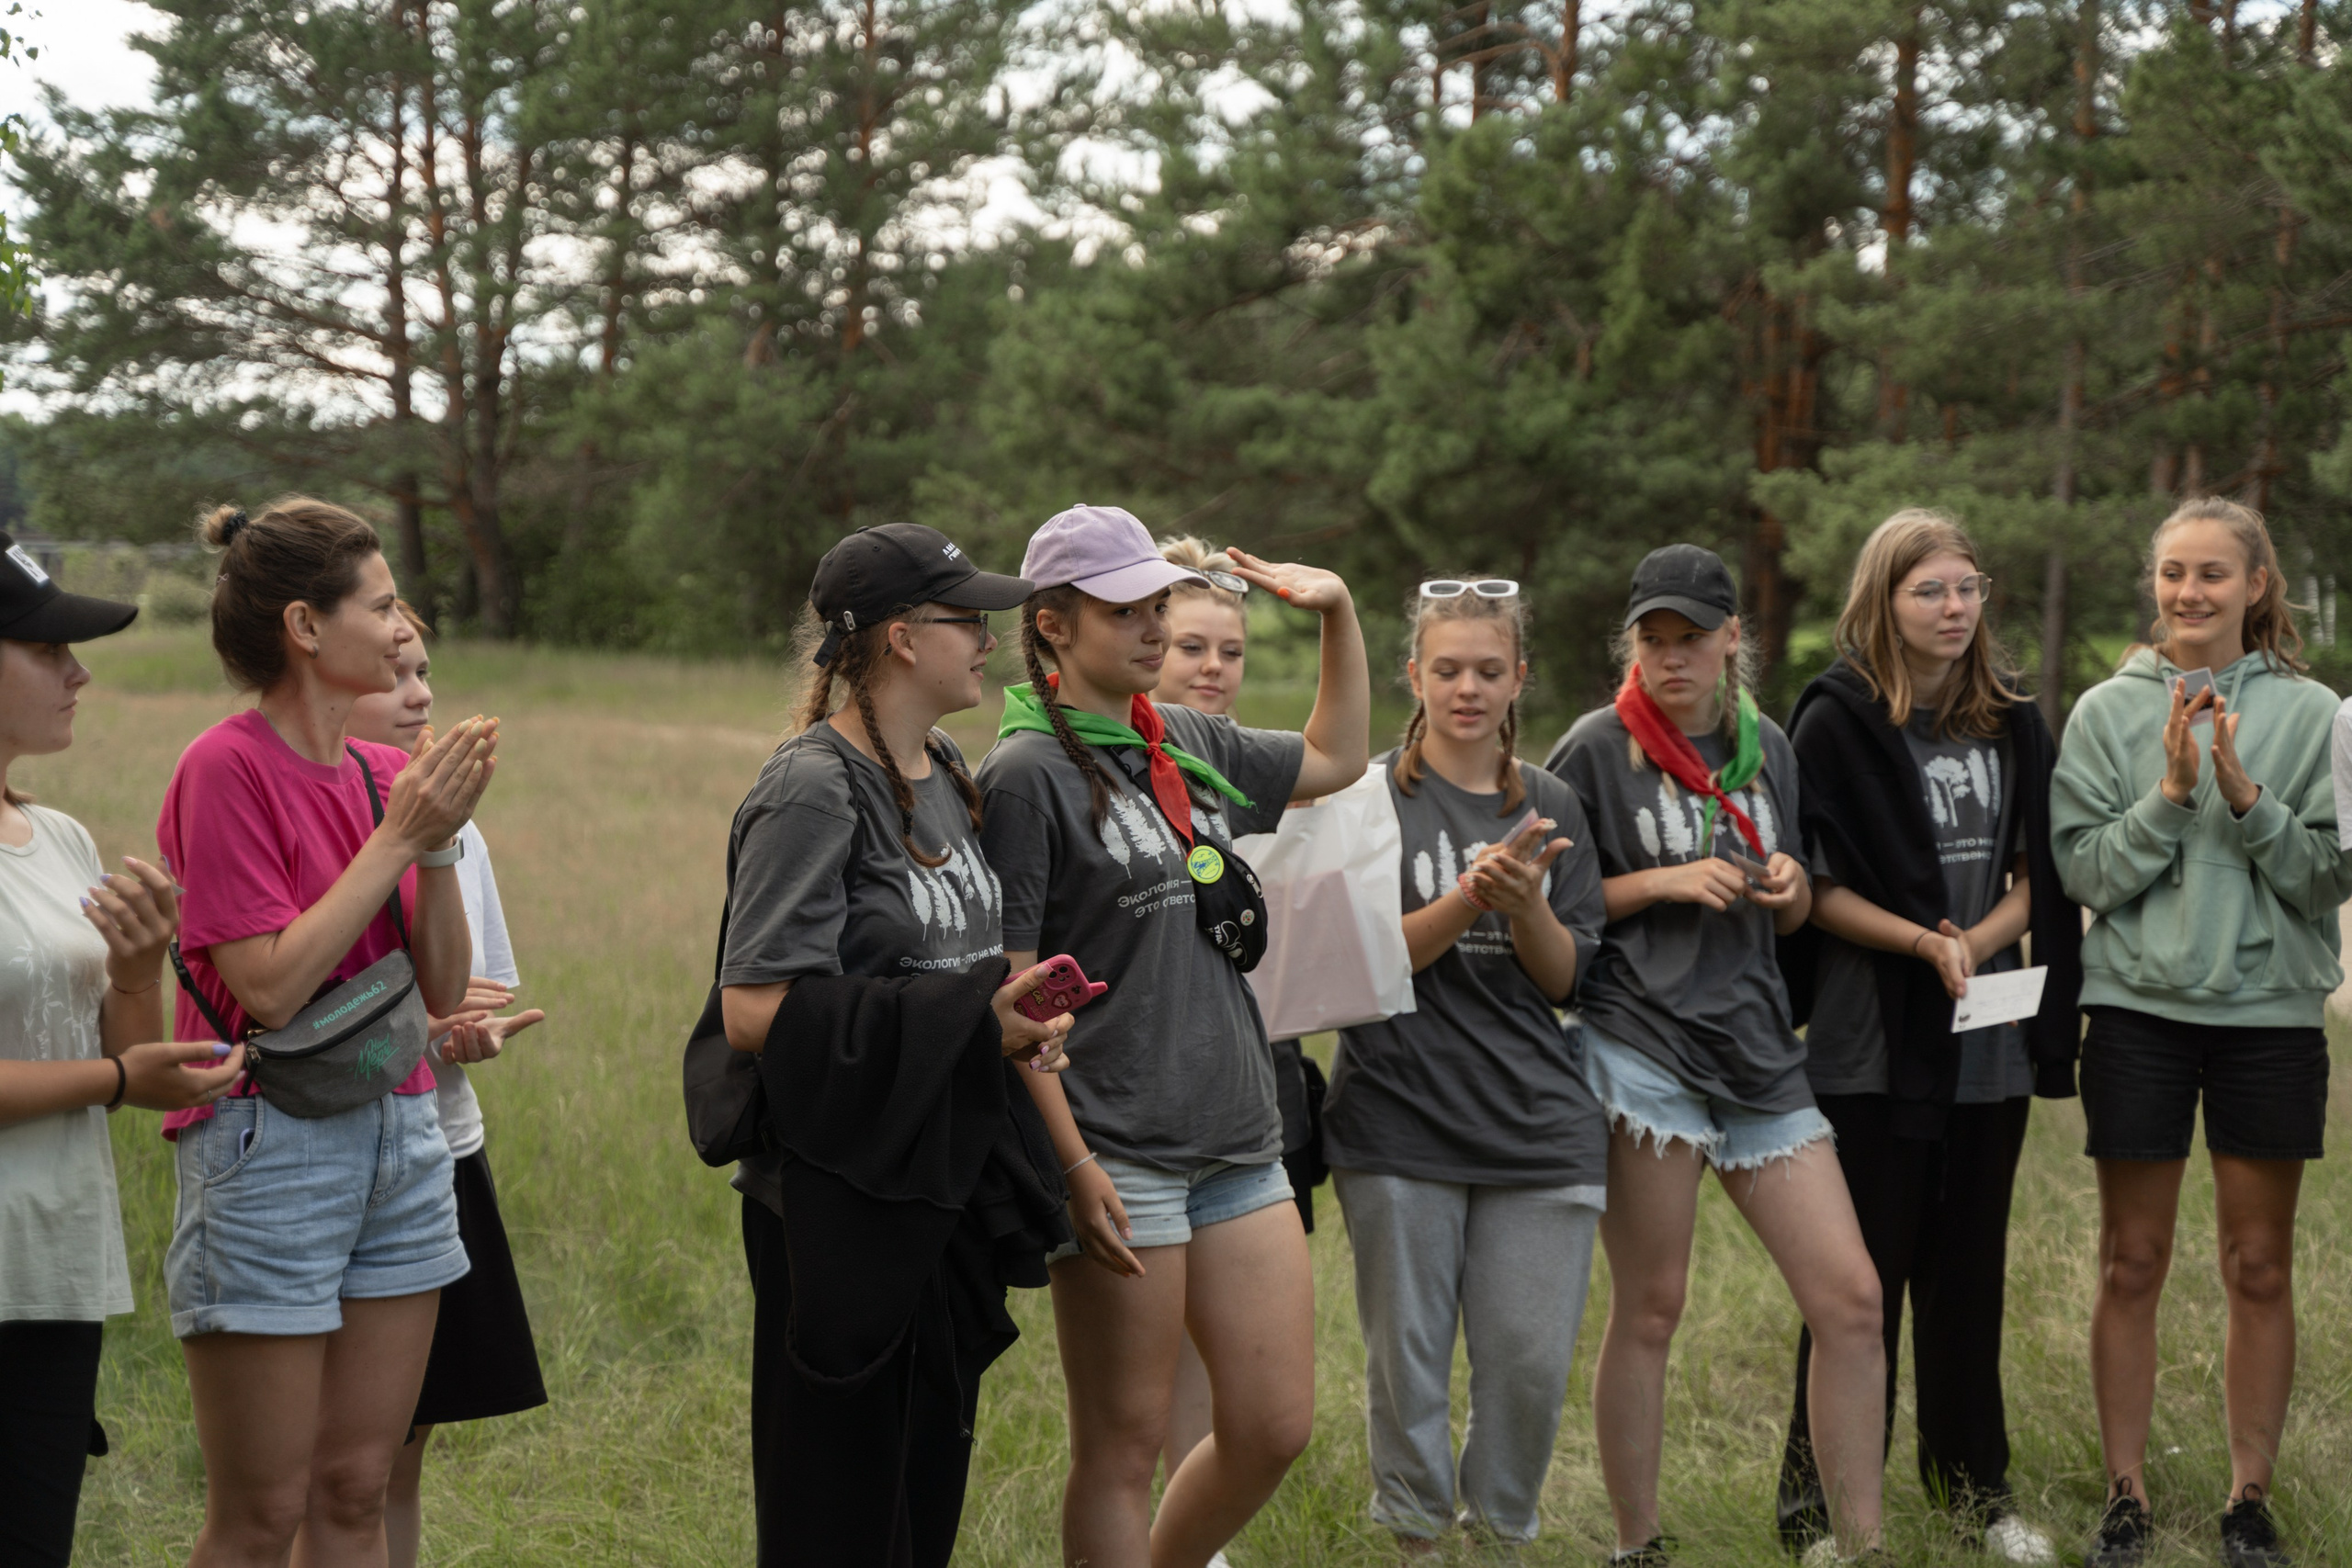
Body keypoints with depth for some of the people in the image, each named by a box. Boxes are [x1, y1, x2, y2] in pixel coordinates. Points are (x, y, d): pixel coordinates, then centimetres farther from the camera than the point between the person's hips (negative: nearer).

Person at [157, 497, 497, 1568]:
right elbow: (271, 986, -18)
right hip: (271, 1147, -6)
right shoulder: (225, 768, -12)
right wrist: (400, 836, -14)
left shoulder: (388, 774, 7)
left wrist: (440, 841, -7)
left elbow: (443, 993, 7)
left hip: (400, 1137, 7)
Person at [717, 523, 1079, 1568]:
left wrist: (1019, 1017, 2)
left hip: (951, 1176, 8)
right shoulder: (813, 790, -15)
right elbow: (755, 1011, -23)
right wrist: (972, 1021, -23)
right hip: (845, 1197, -8)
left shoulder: (945, 776, 12)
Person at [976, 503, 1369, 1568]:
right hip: (1118, 1157, -7)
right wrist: (1072, 1165, -17)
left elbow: (1335, 760, 30)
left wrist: (1338, 611, 18)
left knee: (1275, 1427, 9)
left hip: (1238, 1144, 7)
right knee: (1124, 1447, 3)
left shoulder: (1189, 743, 13)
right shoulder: (1027, 774, -9)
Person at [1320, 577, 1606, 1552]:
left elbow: (1567, 979, 6)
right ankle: (1414, 1535, 21)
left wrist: (1524, 902, -14)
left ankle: (1502, 1532, 21)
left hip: (1538, 1127, 3)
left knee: (1532, 1363, 1)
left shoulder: (1551, 807, 11)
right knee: (1406, 1360, 3)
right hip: (1400, 1123, -2)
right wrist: (1470, 896, -21)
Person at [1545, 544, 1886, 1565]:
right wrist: (1662, 882, -12)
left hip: (1756, 1049, 5)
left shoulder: (1766, 746, 14)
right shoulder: (1596, 750, -2)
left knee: (1850, 1299, -1)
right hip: (1641, 1046, -5)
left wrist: (1789, 887, 0)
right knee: (1649, 1310, 1)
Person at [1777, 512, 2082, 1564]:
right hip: (1868, 1044, -4)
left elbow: (2036, 876, 8)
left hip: (1988, 1043, 4)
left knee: (1967, 1269, 12)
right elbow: (1814, 886, -8)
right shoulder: (1836, 723, -4)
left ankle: (1972, 1482, 25)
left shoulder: (2013, 724, 10)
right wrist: (1922, 941, -19)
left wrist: (1977, 942, -10)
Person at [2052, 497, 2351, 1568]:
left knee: (2260, 1269, 8)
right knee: (2131, 1267, 6)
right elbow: (2085, 874, -5)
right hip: (2139, 1010, 0)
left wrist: (2246, 797, -18)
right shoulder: (2109, 710, 1)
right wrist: (2171, 795, -17)